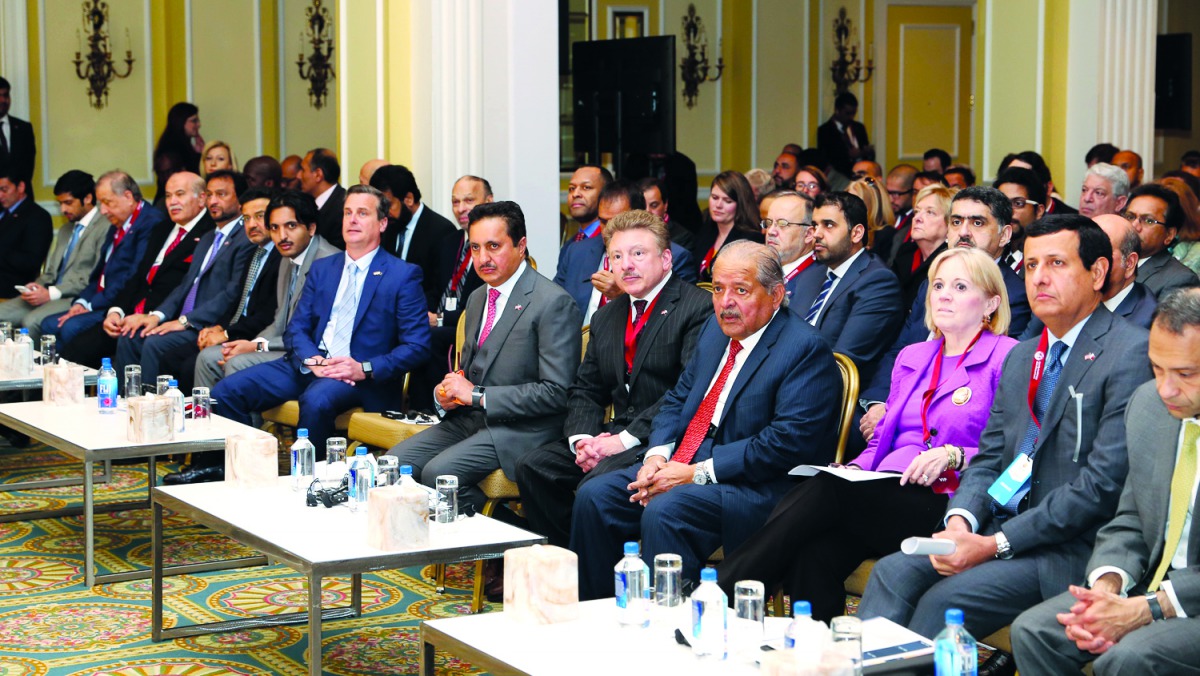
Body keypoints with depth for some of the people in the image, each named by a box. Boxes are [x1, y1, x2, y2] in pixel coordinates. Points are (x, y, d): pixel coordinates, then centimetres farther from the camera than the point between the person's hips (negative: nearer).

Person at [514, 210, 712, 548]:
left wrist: (624, 441, -19)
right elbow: (585, 390, 18)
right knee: (532, 466, -10)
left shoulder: (698, 308, -7)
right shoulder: (605, 317, 18)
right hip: (614, 436, 8)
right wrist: (582, 438, -5)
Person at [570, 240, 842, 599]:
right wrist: (657, 455, -1)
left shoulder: (806, 350, -12)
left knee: (663, 511, -32)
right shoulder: (717, 329, 15)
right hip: (684, 467, 9)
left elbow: (790, 440, -21)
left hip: (754, 488, -8)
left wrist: (698, 473, -21)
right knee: (594, 495, -6)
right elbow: (678, 398, 21)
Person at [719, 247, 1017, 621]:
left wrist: (953, 456, -18)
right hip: (885, 497, 6)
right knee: (815, 555, -30)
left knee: (824, 490, -30)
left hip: (946, 503, -6)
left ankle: (723, 588, -28)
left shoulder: (1007, 358, 4)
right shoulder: (911, 357, 25)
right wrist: (855, 471, 4)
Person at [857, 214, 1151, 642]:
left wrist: (996, 544, -18)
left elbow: (1103, 483, -16)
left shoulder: (1132, 354, -10)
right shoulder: (1020, 357, 18)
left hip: (1069, 548, -7)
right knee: (893, 572, -14)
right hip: (998, 527, 7)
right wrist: (960, 521, -7)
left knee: (944, 599, -25)